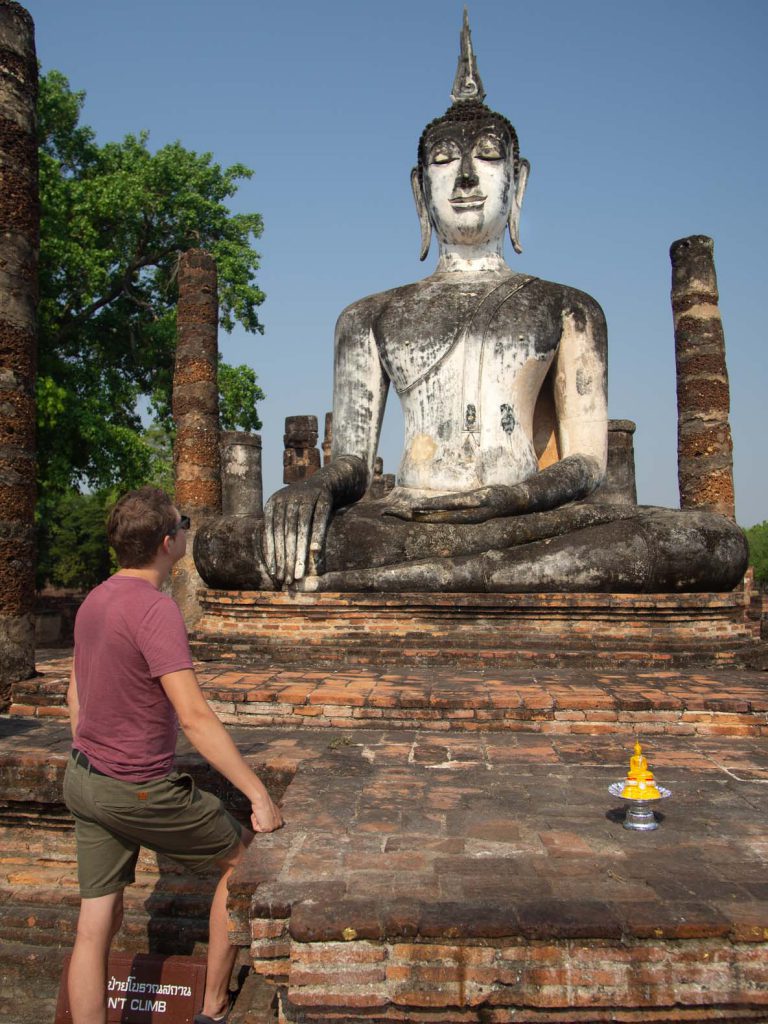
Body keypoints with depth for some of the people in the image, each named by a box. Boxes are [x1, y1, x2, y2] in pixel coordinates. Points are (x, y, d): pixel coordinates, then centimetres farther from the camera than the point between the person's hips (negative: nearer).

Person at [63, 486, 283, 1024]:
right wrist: (259, 795, -26)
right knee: (244, 858, 12)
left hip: (84, 780, 8)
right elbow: (194, 716, -29)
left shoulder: (95, 600, 4)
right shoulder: (155, 608, -23)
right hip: (139, 791, -8)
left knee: (97, 925, 14)